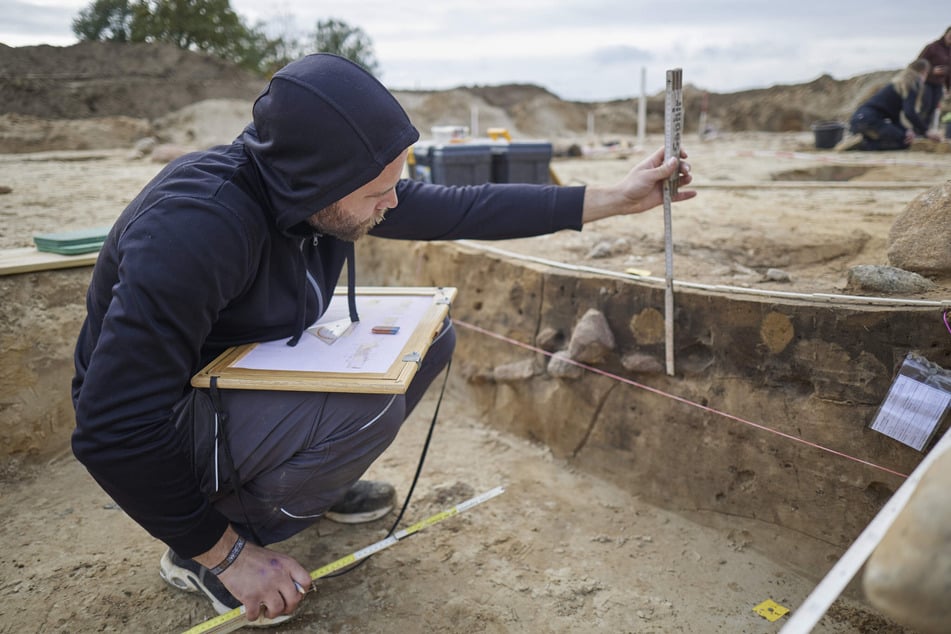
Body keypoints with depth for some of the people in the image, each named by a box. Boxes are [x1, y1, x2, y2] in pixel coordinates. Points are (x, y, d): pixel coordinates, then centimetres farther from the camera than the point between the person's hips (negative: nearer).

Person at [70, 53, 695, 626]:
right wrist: (223, 553, -22)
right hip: (163, 428, -7)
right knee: (368, 405, -33)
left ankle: (311, 482, 13)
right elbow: (116, 431, -32)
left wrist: (613, 198, -6)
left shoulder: (322, 188, -12)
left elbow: (462, 209, -6)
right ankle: (204, 552, -8)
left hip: (259, 373, 8)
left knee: (429, 336, -2)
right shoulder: (196, 226, -36)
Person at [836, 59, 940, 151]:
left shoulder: (898, 84, 27)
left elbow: (894, 119, 20)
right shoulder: (912, 84, 1)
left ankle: (858, 140, 4)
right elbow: (909, 112, -15)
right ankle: (862, 144, -16)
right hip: (869, 120, -9)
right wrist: (925, 132, -7)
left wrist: (907, 131, 3)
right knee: (904, 142, -3)